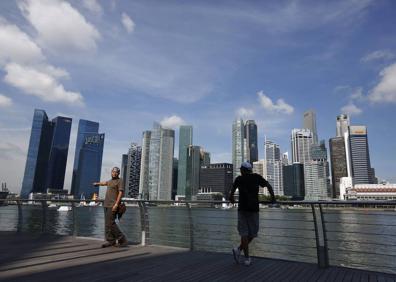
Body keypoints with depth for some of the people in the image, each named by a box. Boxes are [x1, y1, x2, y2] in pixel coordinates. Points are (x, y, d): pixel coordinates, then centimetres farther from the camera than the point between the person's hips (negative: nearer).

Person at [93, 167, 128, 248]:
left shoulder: (119, 181, -4)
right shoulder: (110, 181, 20)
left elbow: (121, 192, -14)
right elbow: (104, 183, 43)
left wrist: (116, 204, -23)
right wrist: (97, 183, 62)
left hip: (113, 205, -8)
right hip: (107, 205, 8)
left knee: (110, 223, -14)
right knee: (107, 223, 6)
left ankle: (122, 240, -7)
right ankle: (110, 241, 11)